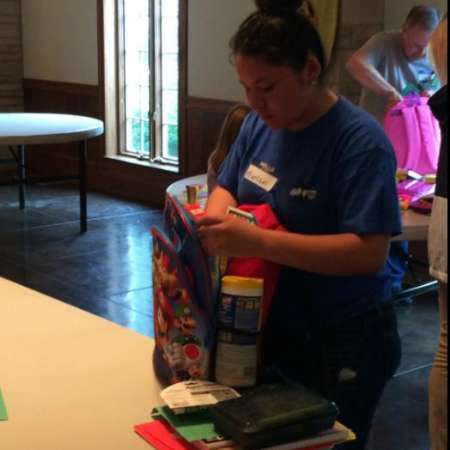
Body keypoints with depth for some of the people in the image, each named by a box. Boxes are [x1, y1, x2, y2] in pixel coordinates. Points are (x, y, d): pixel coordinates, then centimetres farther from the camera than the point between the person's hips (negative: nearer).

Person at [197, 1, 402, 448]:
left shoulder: (360, 140, -22)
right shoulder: (260, 124, 0)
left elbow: (369, 253, -28)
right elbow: (226, 187, 12)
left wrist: (259, 242, -37)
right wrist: (214, 219, -13)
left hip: (342, 344, -6)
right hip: (267, 327, 6)